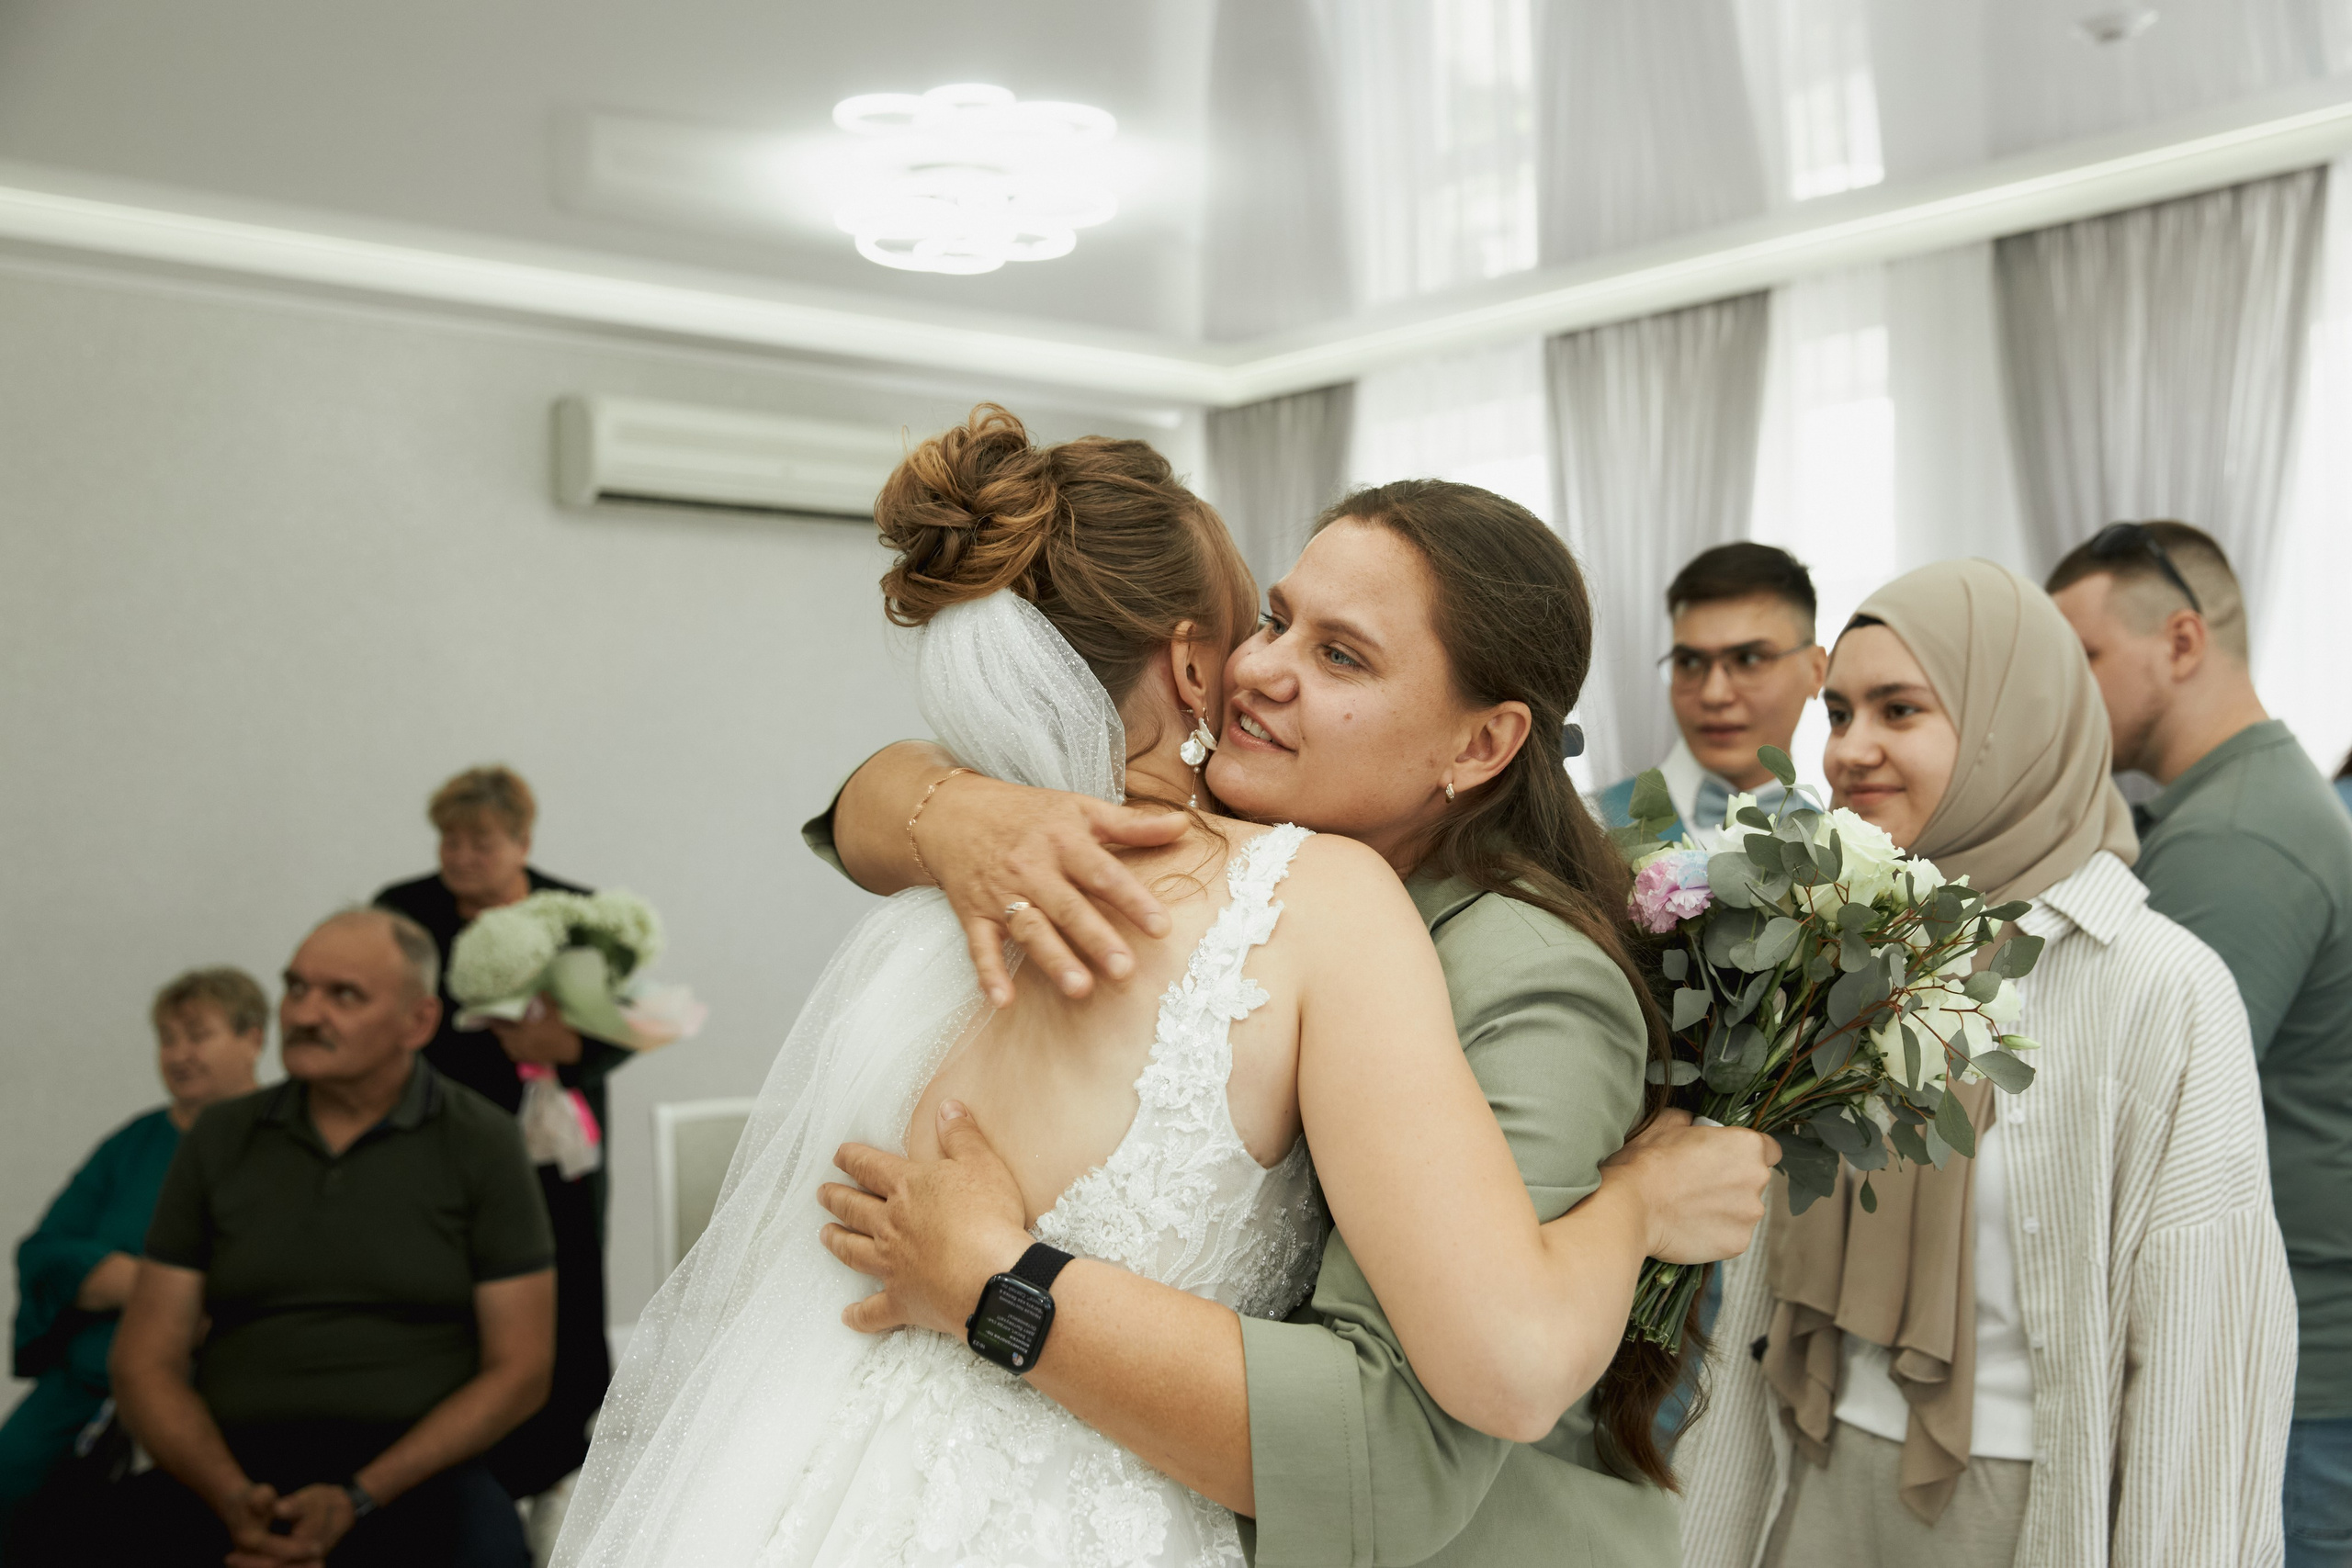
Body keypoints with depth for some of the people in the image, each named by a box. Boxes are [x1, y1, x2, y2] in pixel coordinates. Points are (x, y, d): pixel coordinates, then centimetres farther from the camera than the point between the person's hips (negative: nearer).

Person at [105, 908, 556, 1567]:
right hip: (229, 1467, 2)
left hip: (414, 1473, -2)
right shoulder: (219, 1141, 12)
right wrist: (233, 1498, -10)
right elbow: (146, 1360, 9)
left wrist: (358, 1500, -12)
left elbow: (519, 1370, 0)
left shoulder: (481, 1143, 3)